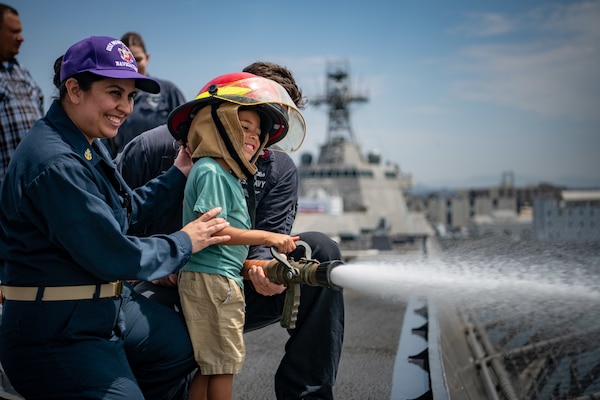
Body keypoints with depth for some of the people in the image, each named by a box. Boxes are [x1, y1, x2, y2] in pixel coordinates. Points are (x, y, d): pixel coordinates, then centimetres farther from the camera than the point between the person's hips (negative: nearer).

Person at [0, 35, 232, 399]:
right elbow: (115, 257, -24)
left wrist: (179, 174, 10)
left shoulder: (88, 146, 6)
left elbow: (129, 209, 17)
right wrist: (185, 242, -10)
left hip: (109, 306, 10)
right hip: (58, 334, -10)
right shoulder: (56, 164, -27)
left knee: (188, 345, 19)